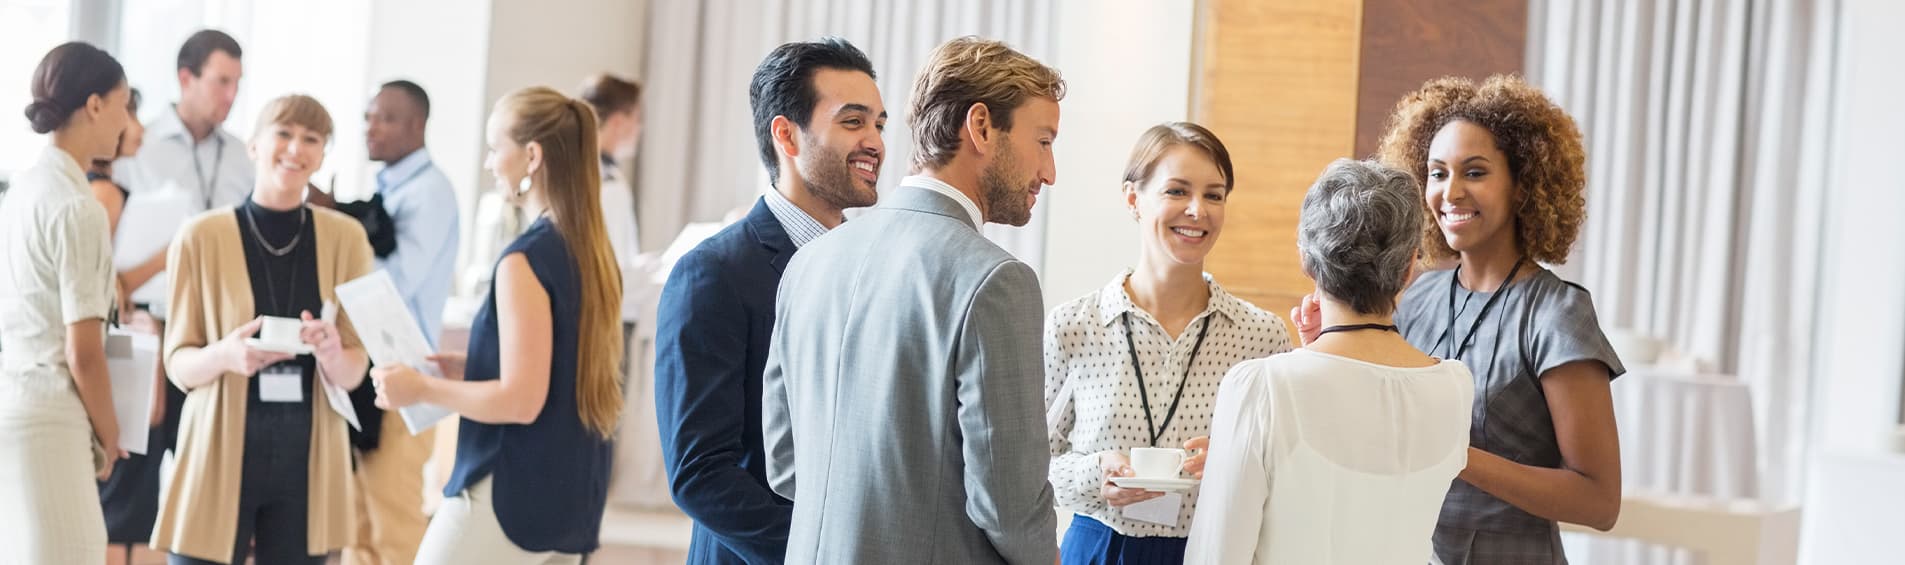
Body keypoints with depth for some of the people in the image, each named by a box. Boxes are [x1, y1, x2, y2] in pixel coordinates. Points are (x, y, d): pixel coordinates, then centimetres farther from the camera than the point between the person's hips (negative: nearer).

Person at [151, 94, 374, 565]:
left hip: (308, 456, 2)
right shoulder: (202, 236, -3)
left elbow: (354, 372, 5)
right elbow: (178, 363, 1)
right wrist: (225, 355, -21)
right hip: (220, 452, -2)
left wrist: (331, 354, -18)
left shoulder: (345, 237, 3)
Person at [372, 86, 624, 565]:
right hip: (573, 497, 8)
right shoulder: (596, 254, 9)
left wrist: (422, 388, -8)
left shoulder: (527, 259, -16)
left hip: (512, 496, -8)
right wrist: (464, 367, 17)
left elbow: (520, 400, -20)